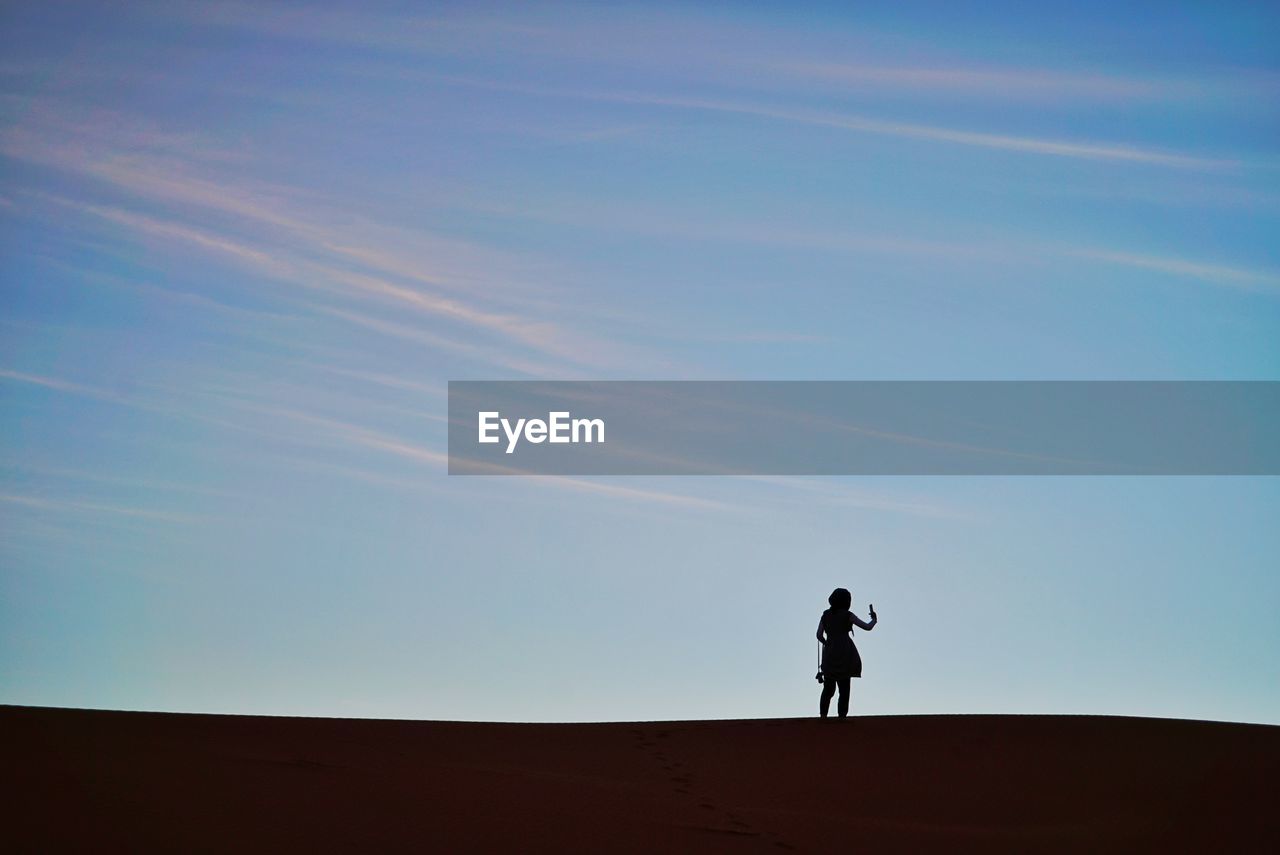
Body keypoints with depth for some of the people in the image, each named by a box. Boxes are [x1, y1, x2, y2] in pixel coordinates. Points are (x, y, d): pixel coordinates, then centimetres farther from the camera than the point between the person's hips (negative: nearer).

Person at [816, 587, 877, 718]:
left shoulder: (825, 615, 9)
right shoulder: (848, 615, -2)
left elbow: (819, 635, 6)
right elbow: (868, 627, 0)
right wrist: (874, 619, 20)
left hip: (830, 654, 4)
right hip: (845, 653, -4)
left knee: (828, 688, 10)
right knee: (844, 688, 0)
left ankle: (823, 716, 0)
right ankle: (842, 716, -7)